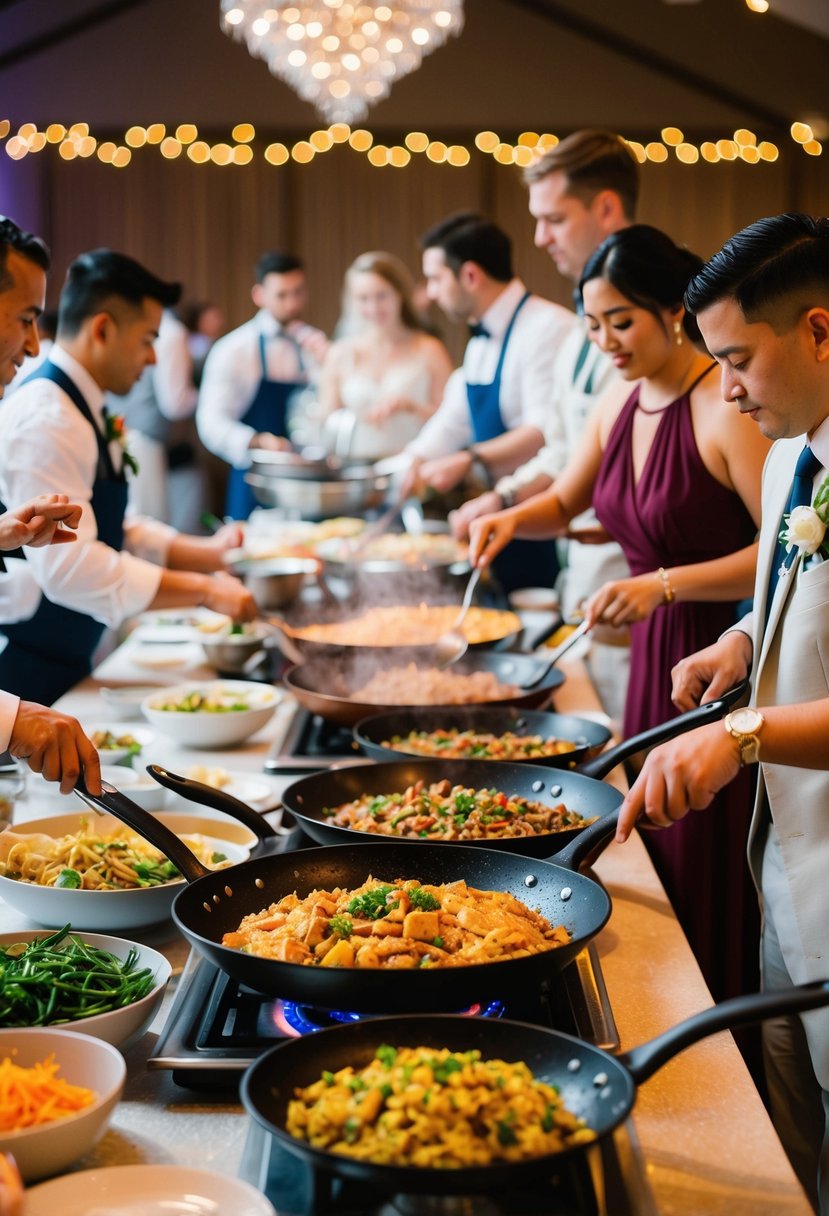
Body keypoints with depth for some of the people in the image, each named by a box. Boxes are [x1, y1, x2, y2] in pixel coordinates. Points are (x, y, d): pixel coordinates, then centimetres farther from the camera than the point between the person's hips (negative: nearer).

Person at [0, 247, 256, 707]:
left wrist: (208, 552, 5)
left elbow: (111, 531, 18)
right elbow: (69, 566, -28)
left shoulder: (84, 411, 11)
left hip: (62, 665, 9)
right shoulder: (47, 419, -20)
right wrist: (204, 590, -22)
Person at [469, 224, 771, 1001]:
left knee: (709, 875, 0)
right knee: (649, 865, 12)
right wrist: (513, 519, 3)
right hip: (653, 650, 8)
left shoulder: (727, 407, -17)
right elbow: (565, 501, 23)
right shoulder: (620, 401, 8)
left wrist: (663, 584, -24)